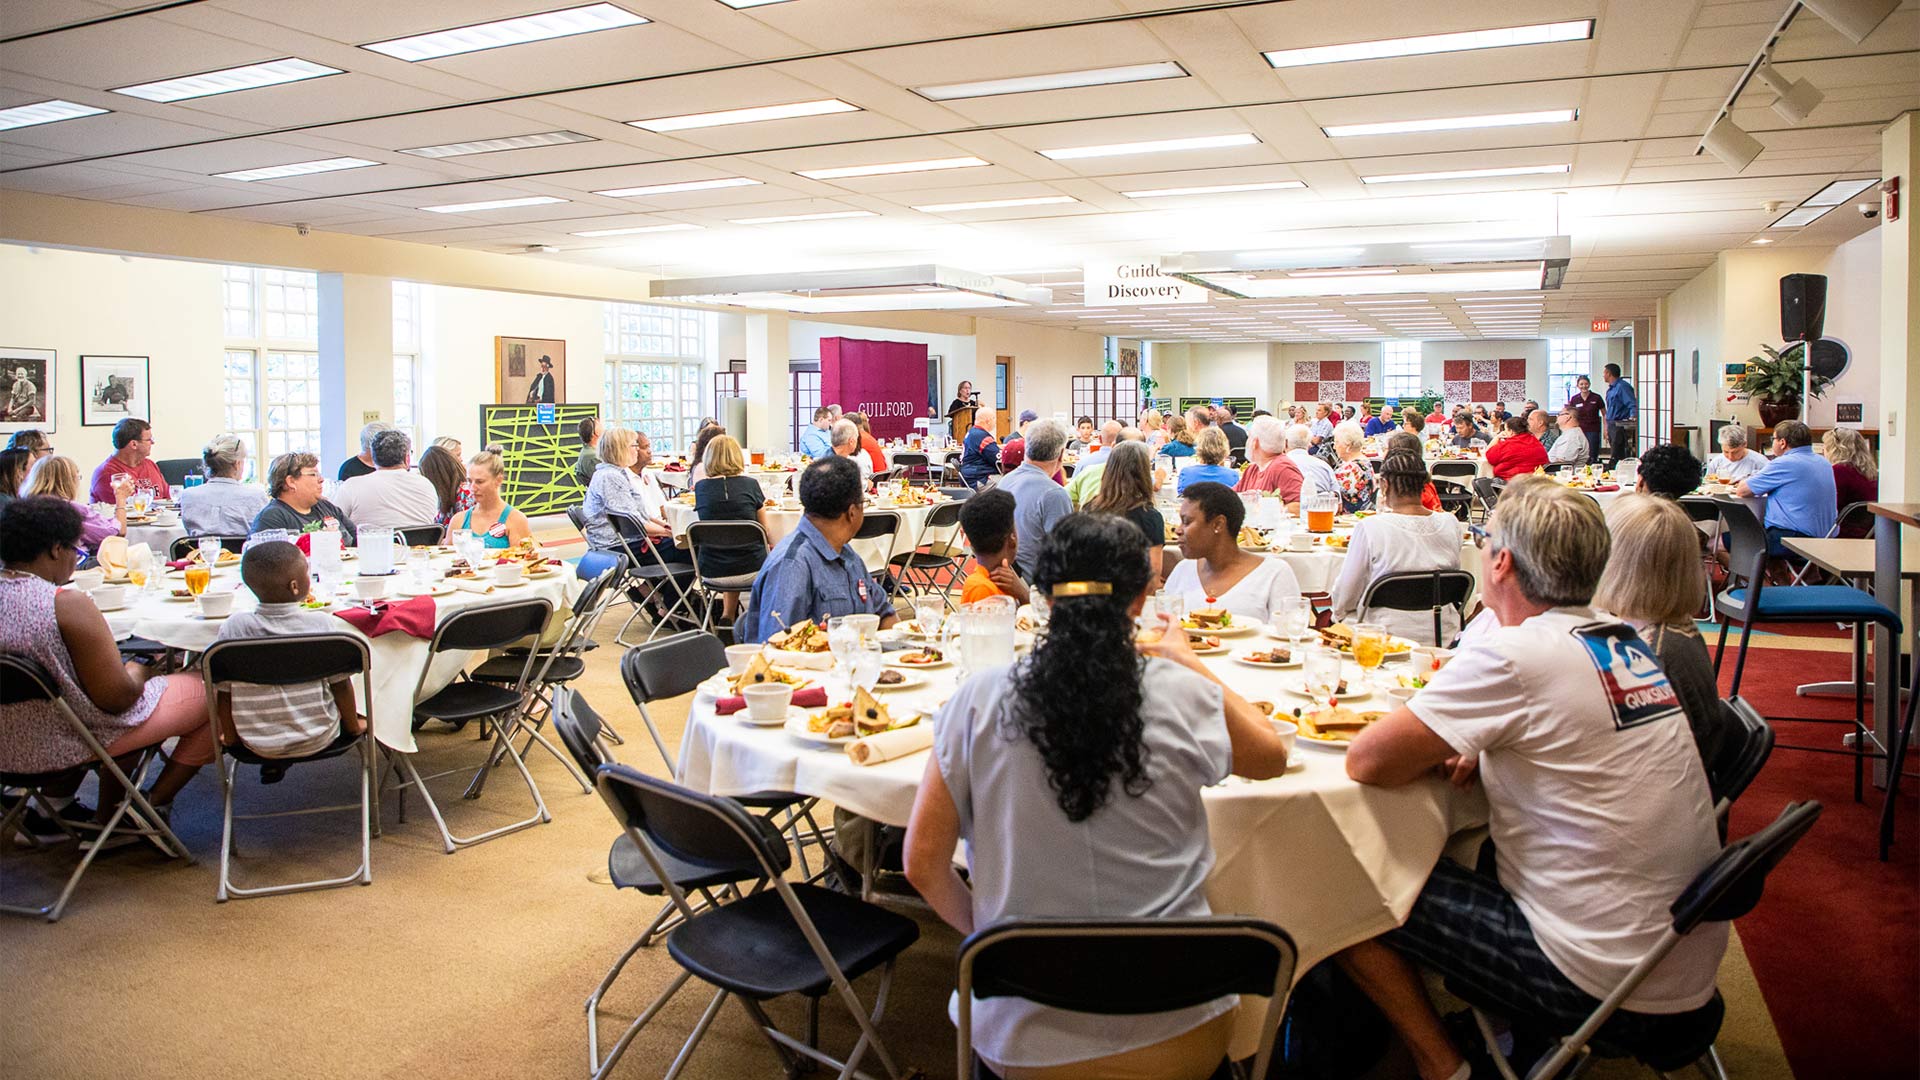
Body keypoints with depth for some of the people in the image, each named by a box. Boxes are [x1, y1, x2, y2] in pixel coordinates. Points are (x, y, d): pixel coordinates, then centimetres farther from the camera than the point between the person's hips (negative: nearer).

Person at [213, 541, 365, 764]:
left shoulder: (232, 628, -13)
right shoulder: (323, 625, -16)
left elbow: (223, 692, -5)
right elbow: (341, 685, -7)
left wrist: (230, 736, 11)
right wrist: (353, 726, 10)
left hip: (258, 744, 2)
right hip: (318, 739, -1)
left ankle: (273, 762, 29)